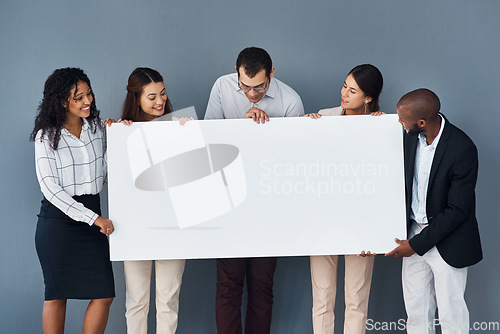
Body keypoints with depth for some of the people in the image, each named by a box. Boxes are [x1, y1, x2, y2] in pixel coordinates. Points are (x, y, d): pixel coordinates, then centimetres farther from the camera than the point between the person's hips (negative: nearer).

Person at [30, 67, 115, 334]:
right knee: (57, 294, 3)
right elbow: (50, 188, -12)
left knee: (104, 294, -4)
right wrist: (93, 218, -18)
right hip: (58, 219, -4)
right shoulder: (47, 135, -5)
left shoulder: (96, 127, 8)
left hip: (92, 213, 4)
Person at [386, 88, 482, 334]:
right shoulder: (411, 137, -5)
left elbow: (457, 210, -20)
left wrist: (416, 244, -16)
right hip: (414, 232, 6)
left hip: (447, 242, -6)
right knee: (416, 314, 14)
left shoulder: (462, 149, -24)